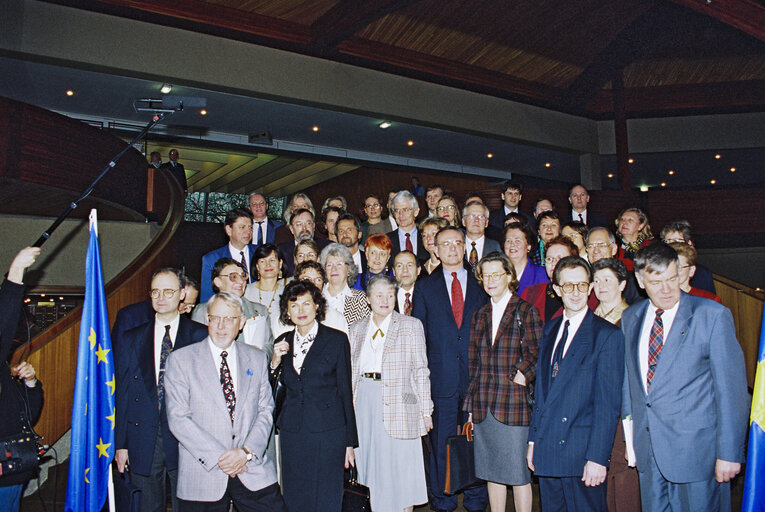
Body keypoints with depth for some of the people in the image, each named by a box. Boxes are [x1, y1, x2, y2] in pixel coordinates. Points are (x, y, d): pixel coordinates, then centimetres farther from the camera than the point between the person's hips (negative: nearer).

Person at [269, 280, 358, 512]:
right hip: (291, 432, 3)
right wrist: (275, 362, -7)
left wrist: (349, 441, -1)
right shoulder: (283, 342, 10)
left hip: (327, 432, -3)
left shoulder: (336, 339, 0)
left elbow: (345, 391, 1)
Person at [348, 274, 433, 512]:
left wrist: (425, 410, -6)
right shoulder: (357, 329, 12)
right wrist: (351, 407, 9)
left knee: (400, 467, 1)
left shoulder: (411, 326, 1)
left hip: (398, 403, -3)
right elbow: (353, 371, 14)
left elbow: (421, 370, -2)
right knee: (372, 464, 9)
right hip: (365, 403, 4)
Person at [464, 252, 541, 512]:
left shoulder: (526, 311, -3)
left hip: (513, 403, -5)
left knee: (518, 473, 2)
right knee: (491, 471, 12)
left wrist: (521, 376, -18)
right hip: (483, 407, 5)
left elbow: (538, 356, -4)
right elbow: (474, 363, 14)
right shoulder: (480, 315, 13)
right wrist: (471, 405, 12)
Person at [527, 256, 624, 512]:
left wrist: (598, 457, -15)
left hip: (582, 453, -5)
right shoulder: (549, 330, 11)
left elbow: (608, 404, -11)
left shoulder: (608, 335, -8)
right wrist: (533, 439, 10)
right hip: (546, 451, 5)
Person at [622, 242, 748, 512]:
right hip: (647, 449, 4)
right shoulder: (631, 318, 6)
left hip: (695, 450, -4)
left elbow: (732, 388, -8)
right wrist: (630, 437, 12)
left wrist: (729, 452, -10)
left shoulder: (713, 315, -8)